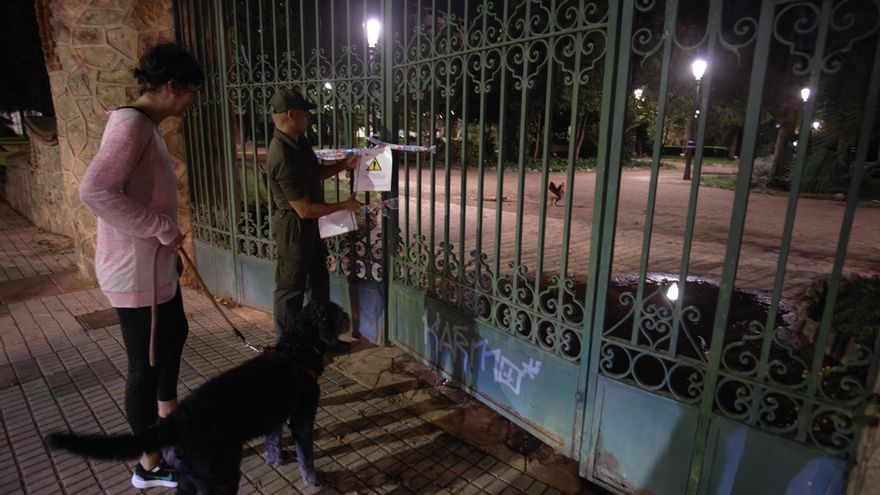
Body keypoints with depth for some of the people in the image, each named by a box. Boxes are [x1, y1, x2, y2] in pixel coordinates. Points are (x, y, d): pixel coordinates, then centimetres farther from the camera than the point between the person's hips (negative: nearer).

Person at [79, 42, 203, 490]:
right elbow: (94, 190, -32)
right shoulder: (132, 125, -20)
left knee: (175, 334, 28)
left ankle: (167, 413, 53)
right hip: (137, 270, -10)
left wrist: (166, 236, 15)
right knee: (146, 365, 5)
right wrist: (163, 228, -25)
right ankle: (150, 466, 26)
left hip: (155, 264, 10)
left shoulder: (145, 125, 10)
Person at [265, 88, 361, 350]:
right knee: (291, 288, 4)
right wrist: (343, 206, -16)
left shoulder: (299, 141, 2)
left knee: (319, 279, 18)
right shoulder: (283, 158, -28)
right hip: (293, 226, -10)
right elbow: (305, 209, -27)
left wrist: (343, 165, 3)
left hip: (309, 224, 10)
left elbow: (315, 173, 18)